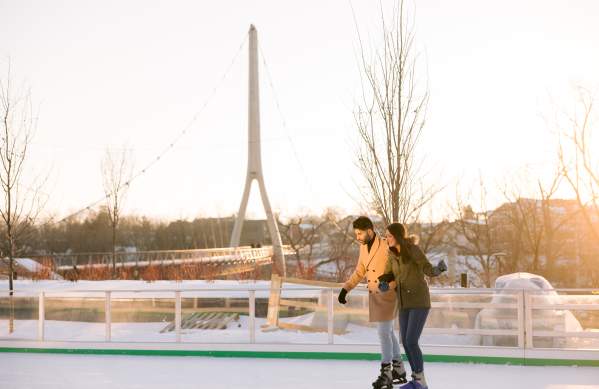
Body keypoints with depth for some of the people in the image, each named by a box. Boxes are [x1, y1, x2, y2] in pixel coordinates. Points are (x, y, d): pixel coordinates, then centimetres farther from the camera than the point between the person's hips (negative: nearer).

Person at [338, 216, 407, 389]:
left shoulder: (386, 246, -19)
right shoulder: (364, 247, 6)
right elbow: (360, 272, 14)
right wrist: (345, 289, 5)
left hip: (387, 295, -8)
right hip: (374, 295, 8)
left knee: (383, 332, -12)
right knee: (388, 331, 15)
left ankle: (386, 374, -7)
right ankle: (399, 370, 26)